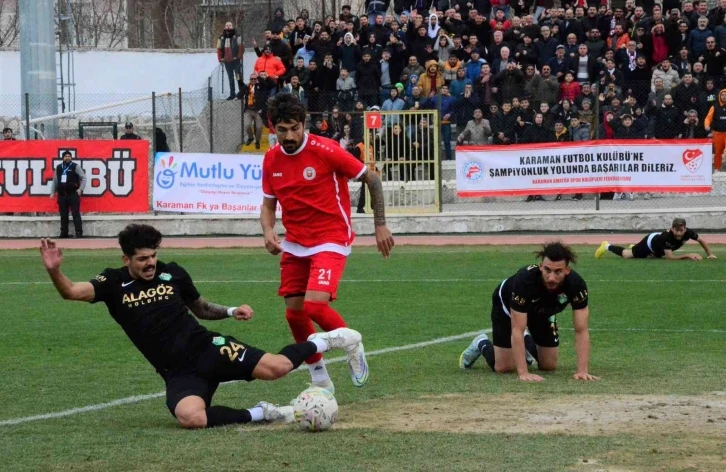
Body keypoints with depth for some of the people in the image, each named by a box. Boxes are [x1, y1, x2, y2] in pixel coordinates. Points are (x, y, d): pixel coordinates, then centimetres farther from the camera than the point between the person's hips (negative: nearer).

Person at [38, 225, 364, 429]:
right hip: (178, 373, -1)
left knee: (275, 367, -20)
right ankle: (259, 414, -11)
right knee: (190, 418, -36)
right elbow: (71, 292, -17)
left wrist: (231, 312, 4)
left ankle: (319, 343, 14)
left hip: (206, 348, 1)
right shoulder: (114, 284, -1)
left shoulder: (173, 274, 5)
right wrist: (54, 270, -36)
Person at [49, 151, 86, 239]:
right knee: (63, 215, 7)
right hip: (62, 194, 4)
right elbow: (55, 181, 16)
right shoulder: (58, 167, 12)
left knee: (76, 214, -7)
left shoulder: (75, 167, -1)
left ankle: (79, 232, -6)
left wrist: (80, 189, -12)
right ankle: (64, 233, 13)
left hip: (73, 194, -4)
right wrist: (53, 192, 11)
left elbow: (83, 177, -2)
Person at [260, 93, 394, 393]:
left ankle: (353, 348, 6)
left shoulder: (325, 150, -15)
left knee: (315, 305, -23)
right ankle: (320, 380, 21)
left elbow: (372, 179, -6)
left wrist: (380, 225, -6)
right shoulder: (271, 159, 1)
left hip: (330, 241, -6)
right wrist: (268, 231, -8)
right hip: (294, 244, 6)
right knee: (294, 312, 3)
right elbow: (268, 204, 14)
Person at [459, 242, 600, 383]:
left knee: (549, 366, 4)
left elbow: (581, 330, -33)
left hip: (543, 311, 4)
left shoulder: (576, 284, -37)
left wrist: (583, 370, -43)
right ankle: (481, 344, 28)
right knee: (503, 367, -5)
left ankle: (528, 343, 36)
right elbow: (517, 330, -42)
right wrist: (523, 373, -49)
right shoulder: (524, 280, -45)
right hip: (508, 306, -4)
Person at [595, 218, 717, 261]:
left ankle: (633, 247, 56)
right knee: (626, 255, 11)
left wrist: (710, 254, -20)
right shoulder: (666, 237, -48)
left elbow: (701, 240, -15)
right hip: (650, 242, -6)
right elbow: (670, 257, -48)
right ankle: (607, 246, 36)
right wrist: (688, 255, -54)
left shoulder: (688, 233, -34)